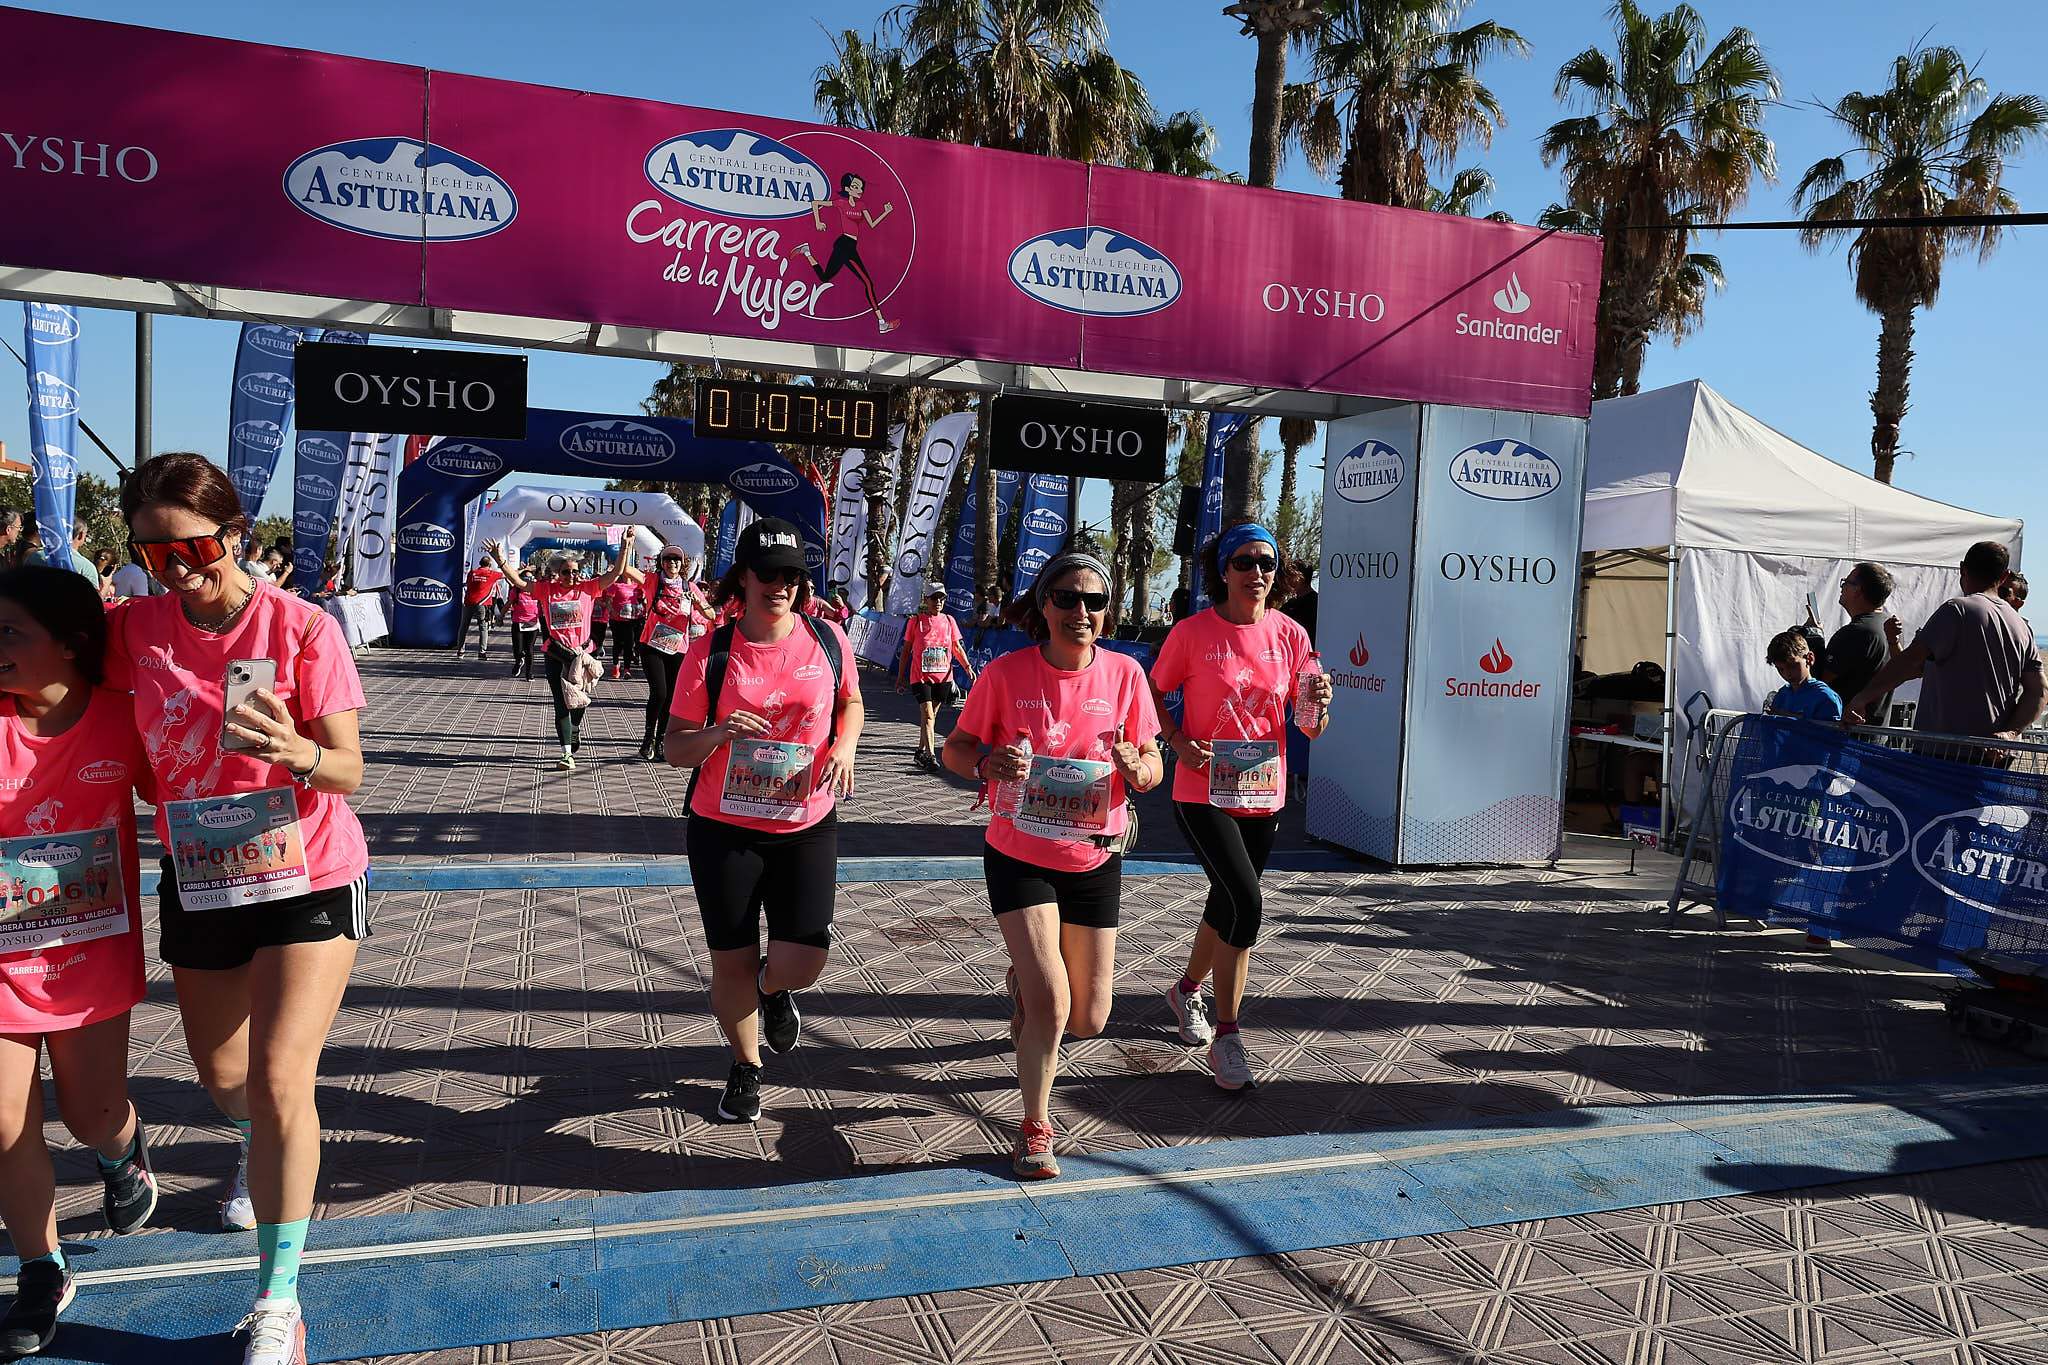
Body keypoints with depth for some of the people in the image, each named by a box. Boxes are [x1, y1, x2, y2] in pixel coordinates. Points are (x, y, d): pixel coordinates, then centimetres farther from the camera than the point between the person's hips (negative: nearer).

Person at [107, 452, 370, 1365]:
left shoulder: (302, 627, -17)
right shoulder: (135, 628, -7)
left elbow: (348, 771, -17)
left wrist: (300, 755, -36)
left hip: (308, 879, -4)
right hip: (198, 883, 4)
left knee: (279, 1079, -12)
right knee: (219, 1071, 22)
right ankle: (259, 1152, 59)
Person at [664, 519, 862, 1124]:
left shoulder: (827, 639, -3)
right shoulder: (710, 651, -8)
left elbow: (851, 703, 16)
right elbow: (675, 749, -3)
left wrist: (843, 747, -5)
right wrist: (718, 734, -25)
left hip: (807, 827, 1)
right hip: (724, 829, -1)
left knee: (801, 962, -9)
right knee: (732, 962, 6)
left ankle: (773, 990, 32)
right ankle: (746, 1068, 36)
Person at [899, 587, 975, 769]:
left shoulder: (949, 621, 7)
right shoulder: (915, 621, -2)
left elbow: (957, 647, 10)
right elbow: (906, 650, 4)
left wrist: (968, 667, -5)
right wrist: (900, 677, 4)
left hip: (943, 677, 3)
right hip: (920, 676, -3)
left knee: (931, 715, 13)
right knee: (927, 715, -13)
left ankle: (921, 751, 26)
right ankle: (930, 755, -16)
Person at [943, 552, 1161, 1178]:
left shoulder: (1125, 674, -6)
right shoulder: (1005, 673, -11)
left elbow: (1154, 764, 1)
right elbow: (955, 749, -2)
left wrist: (1136, 766, -23)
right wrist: (987, 763, -25)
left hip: (1095, 861, 3)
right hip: (1019, 856, -3)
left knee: (1087, 1021, 10)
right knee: (1050, 1004, -13)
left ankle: (1026, 978, 46)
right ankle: (1035, 1128, 12)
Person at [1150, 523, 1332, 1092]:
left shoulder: (1290, 634, 1)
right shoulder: (1192, 632, -8)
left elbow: (1308, 726, 5)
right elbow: (1153, 694, 3)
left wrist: (1317, 708, -17)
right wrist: (1179, 741, -14)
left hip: (1264, 795, 5)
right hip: (1204, 795, -5)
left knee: (1228, 904, 17)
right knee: (1246, 903, -18)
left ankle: (1186, 990, 45)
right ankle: (1226, 1035, -2)